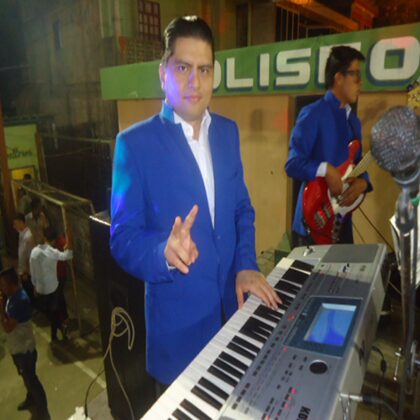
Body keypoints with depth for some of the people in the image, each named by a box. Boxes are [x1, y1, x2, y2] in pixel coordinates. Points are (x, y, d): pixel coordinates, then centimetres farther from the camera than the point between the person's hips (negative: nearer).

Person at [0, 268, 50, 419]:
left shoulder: (20, 301, -32)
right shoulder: (13, 295, -1)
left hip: (24, 348, -9)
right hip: (16, 347, 9)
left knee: (30, 378, 7)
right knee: (26, 376, 28)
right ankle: (31, 399, 51)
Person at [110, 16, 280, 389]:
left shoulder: (228, 131, 5)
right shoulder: (134, 142, -12)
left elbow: (241, 208, 10)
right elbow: (122, 239, -13)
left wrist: (246, 266, -3)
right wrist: (165, 253, -32)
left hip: (233, 302, 5)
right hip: (178, 314, -4)